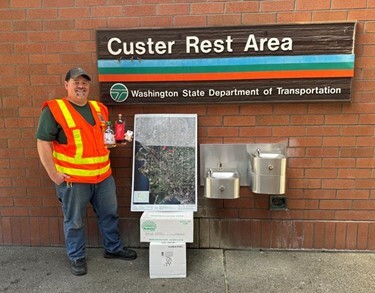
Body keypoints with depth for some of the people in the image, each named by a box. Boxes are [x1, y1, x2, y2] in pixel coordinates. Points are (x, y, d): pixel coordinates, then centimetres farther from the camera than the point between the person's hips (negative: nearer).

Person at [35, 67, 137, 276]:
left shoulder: (99, 109, 8)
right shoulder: (53, 109, -10)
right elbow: (43, 143, -12)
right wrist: (53, 173, -14)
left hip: (103, 175, 6)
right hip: (73, 179, -5)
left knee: (109, 214, 17)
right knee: (75, 221, 10)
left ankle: (114, 248, 36)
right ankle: (77, 257, 30)